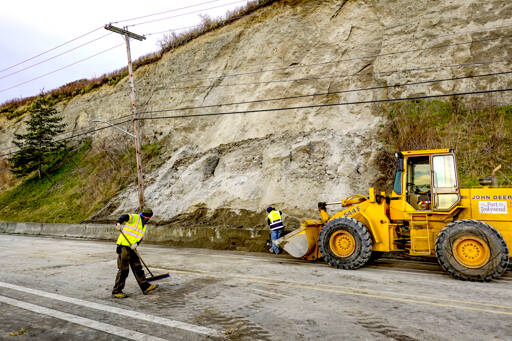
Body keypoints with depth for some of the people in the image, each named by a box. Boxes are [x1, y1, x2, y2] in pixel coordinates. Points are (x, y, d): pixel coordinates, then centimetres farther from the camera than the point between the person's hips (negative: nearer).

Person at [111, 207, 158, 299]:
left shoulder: (144, 225, 15)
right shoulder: (135, 218, -10)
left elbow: (141, 237, 8)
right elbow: (125, 217, -30)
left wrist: (136, 244, -13)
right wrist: (119, 223, -50)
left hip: (132, 248, 8)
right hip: (123, 246, -8)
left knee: (138, 268, 11)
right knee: (123, 270, -4)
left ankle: (145, 287, 16)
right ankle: (116, 292, 7)